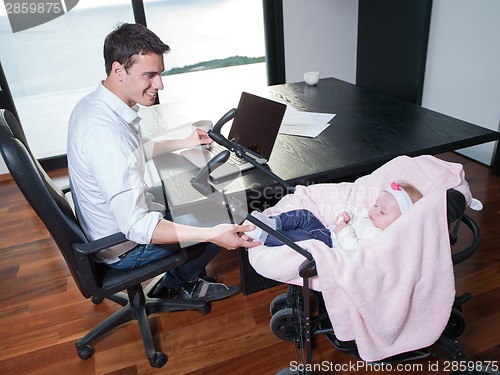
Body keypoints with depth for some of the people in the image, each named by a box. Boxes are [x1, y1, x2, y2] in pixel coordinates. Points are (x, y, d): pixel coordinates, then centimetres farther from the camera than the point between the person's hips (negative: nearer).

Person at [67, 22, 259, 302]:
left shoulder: (94, 103, -4)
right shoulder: (106, 133, -36)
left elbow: (134, 151, 14)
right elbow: (136, 227, -36)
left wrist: (184, 143, 14)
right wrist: (213, 234, -40)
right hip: (124, 248, -9)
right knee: (221, 220, 0)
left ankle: (190, 281, 30)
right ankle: (175, 286, 23)